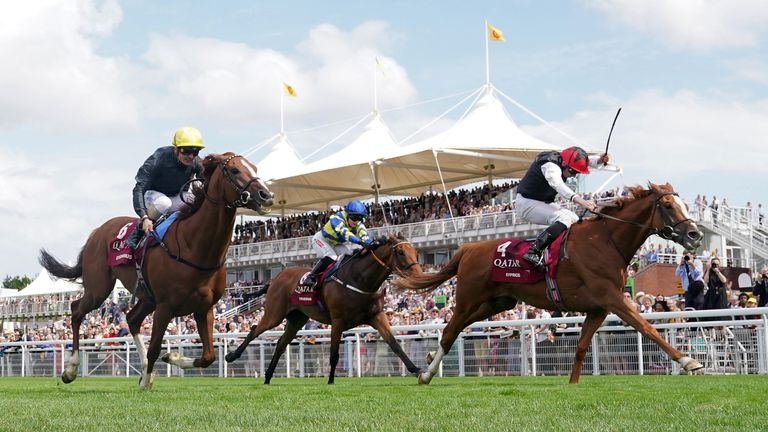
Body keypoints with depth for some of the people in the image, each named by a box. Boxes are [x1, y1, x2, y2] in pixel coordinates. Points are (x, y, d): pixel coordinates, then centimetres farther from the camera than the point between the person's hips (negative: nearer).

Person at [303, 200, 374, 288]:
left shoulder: (359, 224, -19)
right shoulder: (336, 219, -38)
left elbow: (364, 235, -36)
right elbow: (345, 233, -55)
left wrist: (370, 244, -59)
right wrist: (360, 242, -70)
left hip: (338, 244, 6)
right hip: (322, 240, -6)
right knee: (330, 257, -31)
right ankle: (311, 277, -21)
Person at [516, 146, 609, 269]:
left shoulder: (564, 160, 0)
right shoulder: (550, 165, -29)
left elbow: (585, 161, 15)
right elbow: (557, 184, -47)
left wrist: (599, 161, -8)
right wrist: (580, 200, -62)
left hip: (544, 203, 10)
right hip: (526, 202, -10)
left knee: (575, 220, 9)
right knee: (564, 220, -27)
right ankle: (533, 253, -36)